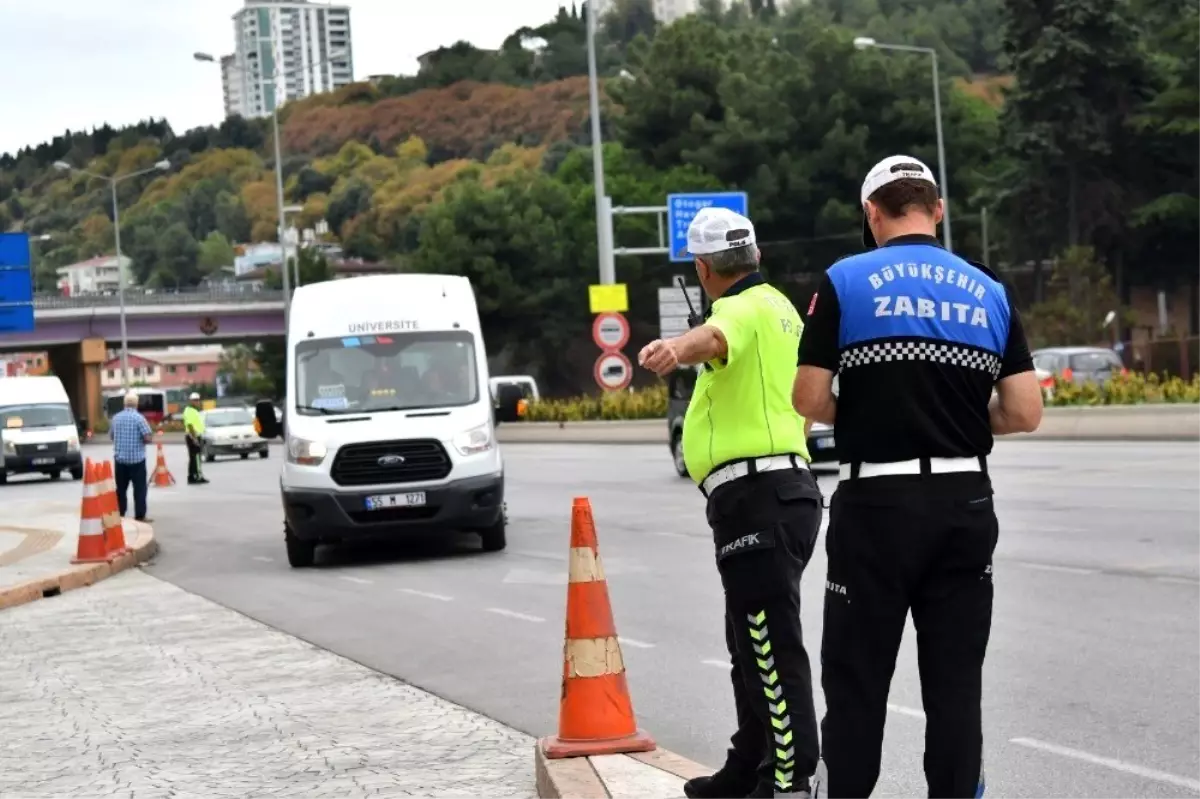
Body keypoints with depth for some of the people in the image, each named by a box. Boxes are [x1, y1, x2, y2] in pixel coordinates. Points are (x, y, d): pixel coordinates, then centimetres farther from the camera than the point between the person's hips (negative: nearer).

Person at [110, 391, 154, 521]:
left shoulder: (116, 418, 4)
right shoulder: (139, 418, -12)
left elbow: (111, 436, 16)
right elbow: (148, 438, -16)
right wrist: (151, 436, 5)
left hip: (120, 458, 5)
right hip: (136, 458, -5)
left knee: (121, 488, 12)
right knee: (140, 488, 1)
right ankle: (140, 516, -1)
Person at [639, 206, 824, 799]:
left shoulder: (746, 309, -10)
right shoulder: (779, 308, 21)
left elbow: (715, 336, -38)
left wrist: (675, 349, -58)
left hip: (755, 496, -11)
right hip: (785, 485, 11)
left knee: (773, 648, -10)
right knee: (753, 643, 20)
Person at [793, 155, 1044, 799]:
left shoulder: (846, 281, -3)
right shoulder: (989, 292, 7)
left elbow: (809, 400, -6)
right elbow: (1025, 414, 2)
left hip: (877, 505, -3)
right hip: (967, 504, 3)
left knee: (856, 680, 5)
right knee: (956, 683, 8)